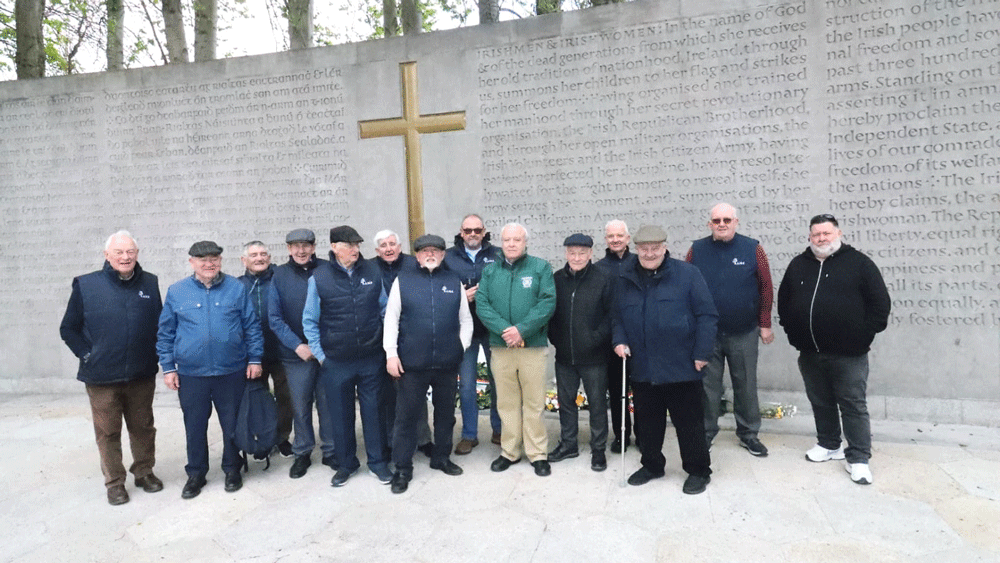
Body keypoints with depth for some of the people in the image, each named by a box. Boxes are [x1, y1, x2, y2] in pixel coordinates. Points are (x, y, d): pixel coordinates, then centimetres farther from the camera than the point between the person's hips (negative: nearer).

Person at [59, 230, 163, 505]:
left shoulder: (150, 283, 1)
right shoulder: (85, 285, -5)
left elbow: (159, 324, 12)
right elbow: (68, 329, 2)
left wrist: (153, 354, 4)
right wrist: (88, 356, -5)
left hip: (142, 376, 2)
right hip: (102, 377, -2)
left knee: (143, 428, 14)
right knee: (108, 432, 8)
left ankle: (144, 472, 32)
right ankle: (114, 482, 24)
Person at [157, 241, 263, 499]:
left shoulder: (236, 288, 0)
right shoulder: (176, 292, 2)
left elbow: (252, 326, 3)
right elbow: (165, 333, 7)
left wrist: (255, 359, 0)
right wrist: (168, 367, 3)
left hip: (231, 372, 0)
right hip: (190, 374, 1)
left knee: (232, 425, 11)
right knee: (194, 427, 12)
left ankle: (232, 469, 29)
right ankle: (196, 474, 29)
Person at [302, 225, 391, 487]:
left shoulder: (372, 272, 3)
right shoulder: (319, 277, -3)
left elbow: (386, 311, 11)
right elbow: (310, 321, 3)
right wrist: (319, 354, -1)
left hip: (371, 358, 1)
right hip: (336, 361, -1)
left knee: (374, 410, 9)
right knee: (341, 414, 11)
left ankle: (378, 461, 25)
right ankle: (346, 464, 28)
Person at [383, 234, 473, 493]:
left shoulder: (454, 281, 7)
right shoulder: (403, 280, 2)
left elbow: (465, 319, 9)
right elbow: (391, 319, 0)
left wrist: (462, 347, 1)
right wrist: (391, 353, -6)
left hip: (447, 363, 2)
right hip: (412, 364, -2)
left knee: (445, 413, 16)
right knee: (407, 416, 4)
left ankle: (441, 458, 34)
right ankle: (402, 468, 17)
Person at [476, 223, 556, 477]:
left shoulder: (541, 268, 3)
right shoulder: (490, 271, 10)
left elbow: (548, 303, -8)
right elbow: (482, 305, 1)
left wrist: (522, 329, -16)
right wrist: (504, 329, -14)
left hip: (533, 346, -2)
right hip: (500, 346, 3)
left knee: (534, 403, 2)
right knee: (506, 402, 10)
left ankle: (538, 453, 14)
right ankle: (509, 451, 22)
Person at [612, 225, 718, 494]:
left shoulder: (687, 274, -7)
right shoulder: (625, 280, 7)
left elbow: (707, 315, -8)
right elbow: (618, 318, 15)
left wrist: (701, 354, -12)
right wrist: (620, 341, -2)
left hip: (681, 368, -4)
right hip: (642, 368, 4)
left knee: (690, 422, 8)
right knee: (647, 422, 16)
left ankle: (698, 470, 25)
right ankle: (651, 465, 34)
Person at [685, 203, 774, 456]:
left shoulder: (752, 249, -2)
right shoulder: (697, 250, 0)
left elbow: (766, 288, 1)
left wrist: (765, 324, 0)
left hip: (744, 333, 0)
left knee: (746, 385, 12)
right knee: (708, 386, 10)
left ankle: (748, 434, 28)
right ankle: (706, 432, 24)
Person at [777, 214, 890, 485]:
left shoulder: (859, 263, -3)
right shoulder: (798, 265, 10)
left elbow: (880, 302, -3)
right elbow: (783, 301, 18)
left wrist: (865, 335, -6)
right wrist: (792, 332, 11)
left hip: (849, 353, -4)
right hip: (810, 353, 4)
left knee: (854, 405, 2)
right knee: (820, 402, 16)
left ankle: (858, 458, 10)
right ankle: (829, 444, 32)